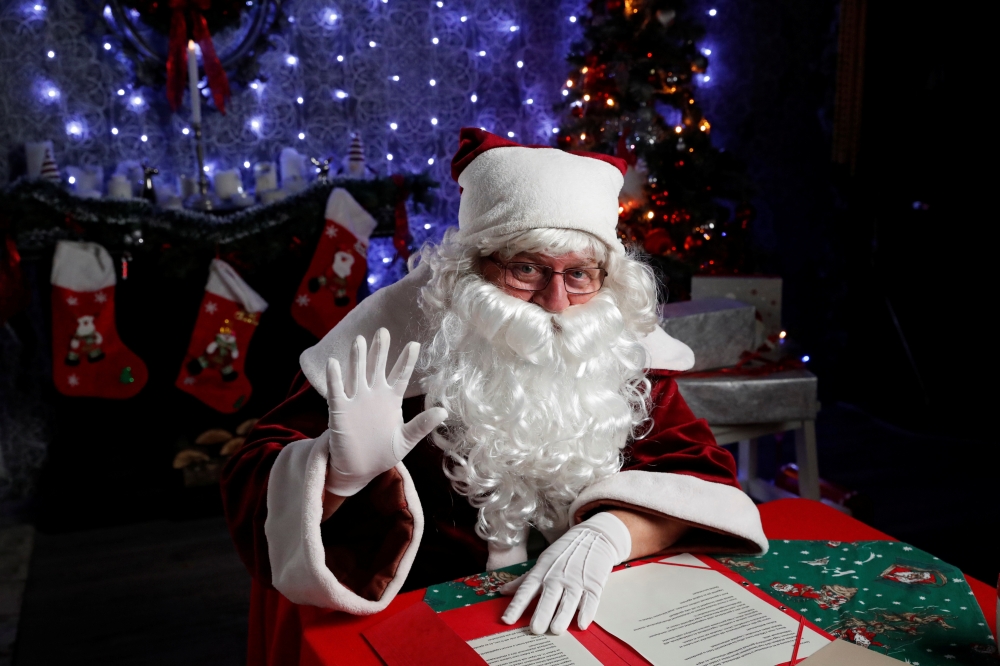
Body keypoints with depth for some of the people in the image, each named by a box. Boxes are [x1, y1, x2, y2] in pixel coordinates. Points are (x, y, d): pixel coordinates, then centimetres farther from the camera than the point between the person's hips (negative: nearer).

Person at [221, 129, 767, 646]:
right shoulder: (399, 340, -12)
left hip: (588, 616, 1)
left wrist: (608, 533, -21)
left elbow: (701, 472, -3)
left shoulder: (618, 348, -2)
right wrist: (339, 471, -32)